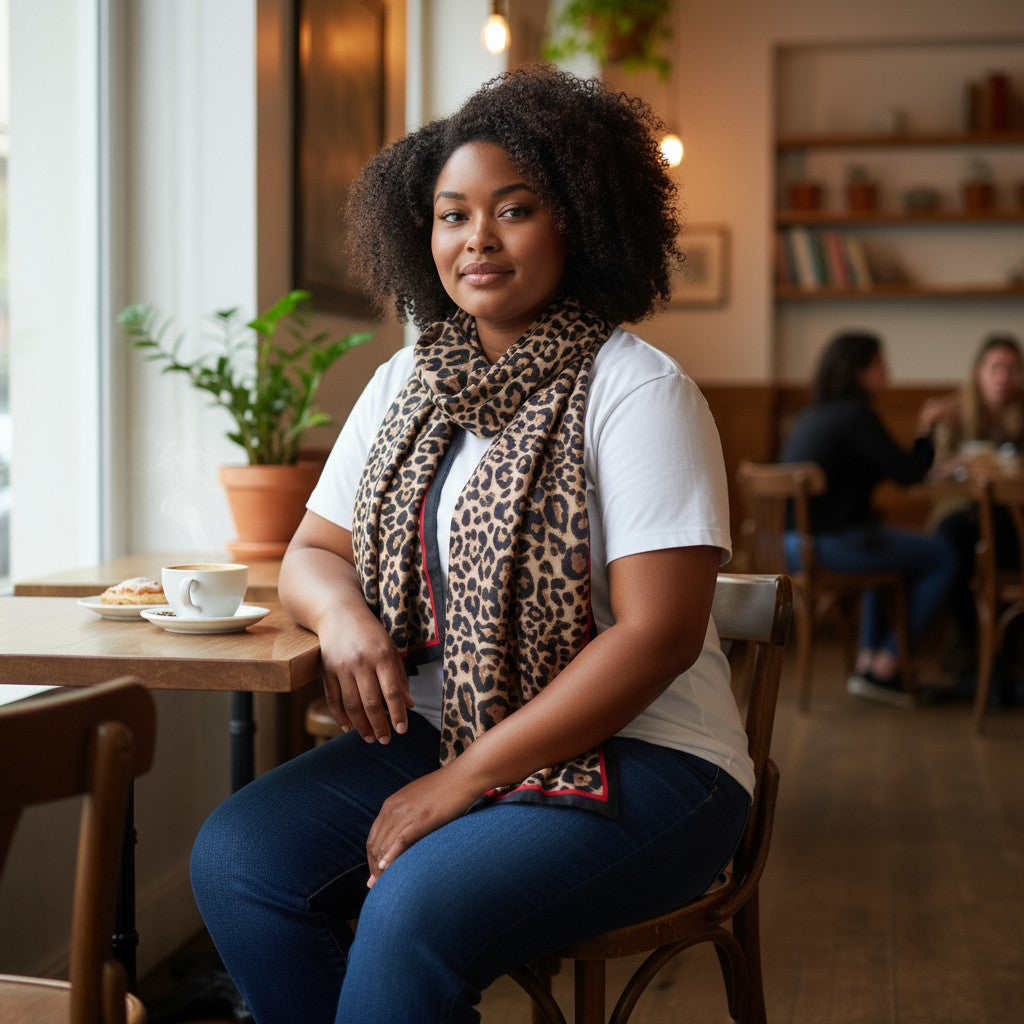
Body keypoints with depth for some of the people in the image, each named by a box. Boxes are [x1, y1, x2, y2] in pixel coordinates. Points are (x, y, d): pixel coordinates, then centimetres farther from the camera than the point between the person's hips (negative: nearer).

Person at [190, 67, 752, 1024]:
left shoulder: (636, 390, -10)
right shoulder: (405, 385, 11)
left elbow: (658, 633, -17)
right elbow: (313, 550, 17)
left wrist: (466, 781, -19)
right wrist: (340, 611, -11)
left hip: (634, 758, -6)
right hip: (436, 732, 6)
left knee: (416, 910, -31)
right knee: (236, 857, -16)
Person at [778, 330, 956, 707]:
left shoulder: (810, 415, 15)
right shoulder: (855, 415, -14)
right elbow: (908, 473, -10)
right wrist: (927, 433, 6)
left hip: (792, 541, 10)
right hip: (829, 543, -10)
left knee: (890, 546, 34)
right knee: (944, 556, 0)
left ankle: (867, 662, 29)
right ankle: (883, 669, 6)